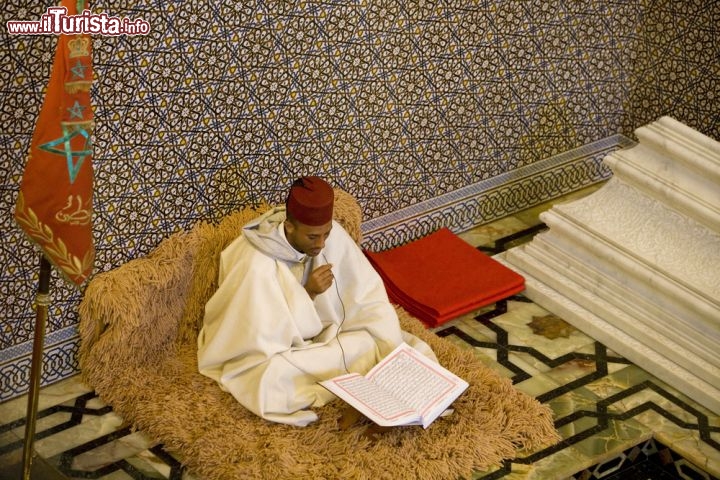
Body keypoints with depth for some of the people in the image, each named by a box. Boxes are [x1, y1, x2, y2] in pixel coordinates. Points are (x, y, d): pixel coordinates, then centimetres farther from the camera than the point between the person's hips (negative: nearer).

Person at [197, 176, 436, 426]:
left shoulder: (332, 235, -17)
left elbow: (368, 297, -13)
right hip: (269, 351, -4)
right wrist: (308, 293, -33)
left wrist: (394, 353, -24)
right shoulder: (257, 265, -31)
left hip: (316, 334, 4)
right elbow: (271, 335, -25)